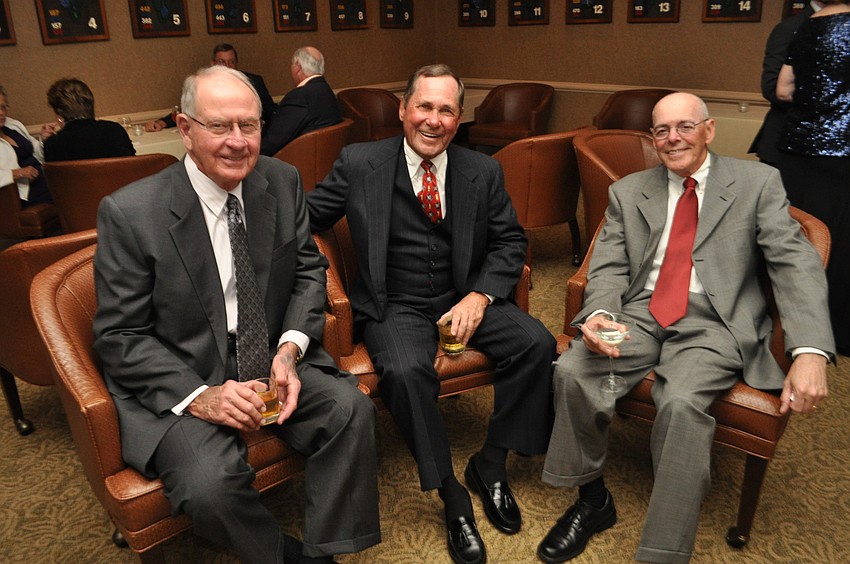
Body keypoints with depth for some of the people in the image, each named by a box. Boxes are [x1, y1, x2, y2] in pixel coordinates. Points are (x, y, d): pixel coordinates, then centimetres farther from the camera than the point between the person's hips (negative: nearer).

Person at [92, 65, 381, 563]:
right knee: (210, 484, -28)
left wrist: (290, 349, -12)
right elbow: (119, 336, -9)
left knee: (352, 409, -19)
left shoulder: (283, 181, -2)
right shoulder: (129, 213, -14)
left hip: (271, 358, 4)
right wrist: (199, 395, -22)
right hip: (176, 380, -3)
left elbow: (309, 269, 6)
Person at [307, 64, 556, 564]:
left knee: (537, 342, -19)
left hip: (466, 298, 3)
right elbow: (306, 216, 5)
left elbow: (510, 242, 6)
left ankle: (491, 463, 2)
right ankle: (451, 494, -10)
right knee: (406, 371, -33)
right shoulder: (359, 164, 0)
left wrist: (479, 298, -10)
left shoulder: (483, 171, 5)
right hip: (395, 307, -2)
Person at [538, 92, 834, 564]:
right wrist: (597, 314, -18)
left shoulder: (757, 182, 6)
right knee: (570, 371, -23)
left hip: (713, 322, -2)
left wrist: (810, 352, -20)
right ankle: (592, 501, 0)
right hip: (640, 314, 3)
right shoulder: (627, 192, 14)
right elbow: (609, 268, 7)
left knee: (682, 403, -32)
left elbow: (795, 264, -4)